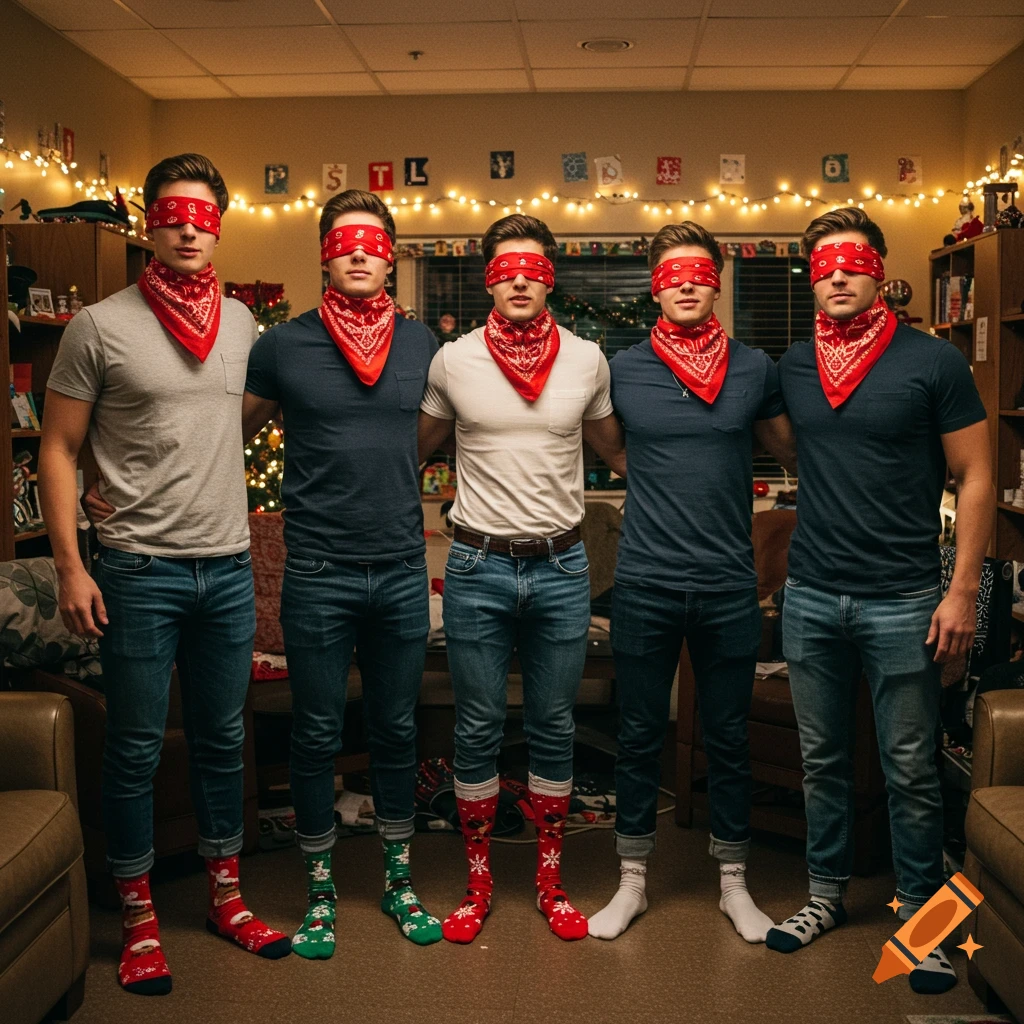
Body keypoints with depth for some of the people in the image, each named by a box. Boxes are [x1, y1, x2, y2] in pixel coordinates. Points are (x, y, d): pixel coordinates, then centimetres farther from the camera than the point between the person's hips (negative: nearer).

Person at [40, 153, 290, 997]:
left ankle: (227, 897, 30)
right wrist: (71, 567, -11)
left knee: (223, 740, 15)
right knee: (135, 749, 6)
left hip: (229, 568, 4)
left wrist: (258, 562, 12)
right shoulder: (102, 326, -6)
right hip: (139, 570, -4)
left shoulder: (241, 324, 7)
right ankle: (138, 919, 22)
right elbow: (58, 451, -4)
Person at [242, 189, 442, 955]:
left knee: (397, 731, 13)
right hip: (317, 573, -2)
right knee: (317, 737, 8)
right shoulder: (284, 345, -3)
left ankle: (398, 879, 30)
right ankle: (319, 891, 25)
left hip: (402, 570, 2)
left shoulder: (421, 344, 4)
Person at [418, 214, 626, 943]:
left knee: (555, 730, 11)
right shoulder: (453, 361, 0)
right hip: (478, 567, -1)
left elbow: (615, 450, 17)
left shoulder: (587, 360, 3)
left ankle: (551, 881, 27)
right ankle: (479, 882, 24)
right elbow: (417, 447, 14)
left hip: (561, 567, 1)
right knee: (478, 731, 7)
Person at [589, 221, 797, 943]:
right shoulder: (622, 370, 0)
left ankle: (734, 883, 28)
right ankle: (633, 881, 25)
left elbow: (792, 448, 17)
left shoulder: (756, 368, 3)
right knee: (639, 738, 9)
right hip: (645, 585, 0)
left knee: (729, 740, 12)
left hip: (730, 586, 1)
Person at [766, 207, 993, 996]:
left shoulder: (933, 362, -5)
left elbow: (975, 478, -4)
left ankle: (919, 914, 23)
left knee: (911, 769, 6)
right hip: (811, 597, 4)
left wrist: (963, 589, -10)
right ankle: (827, 895, 31)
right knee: (823, 759, 15)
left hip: (902, 601, -4)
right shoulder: (791, 368, 7)